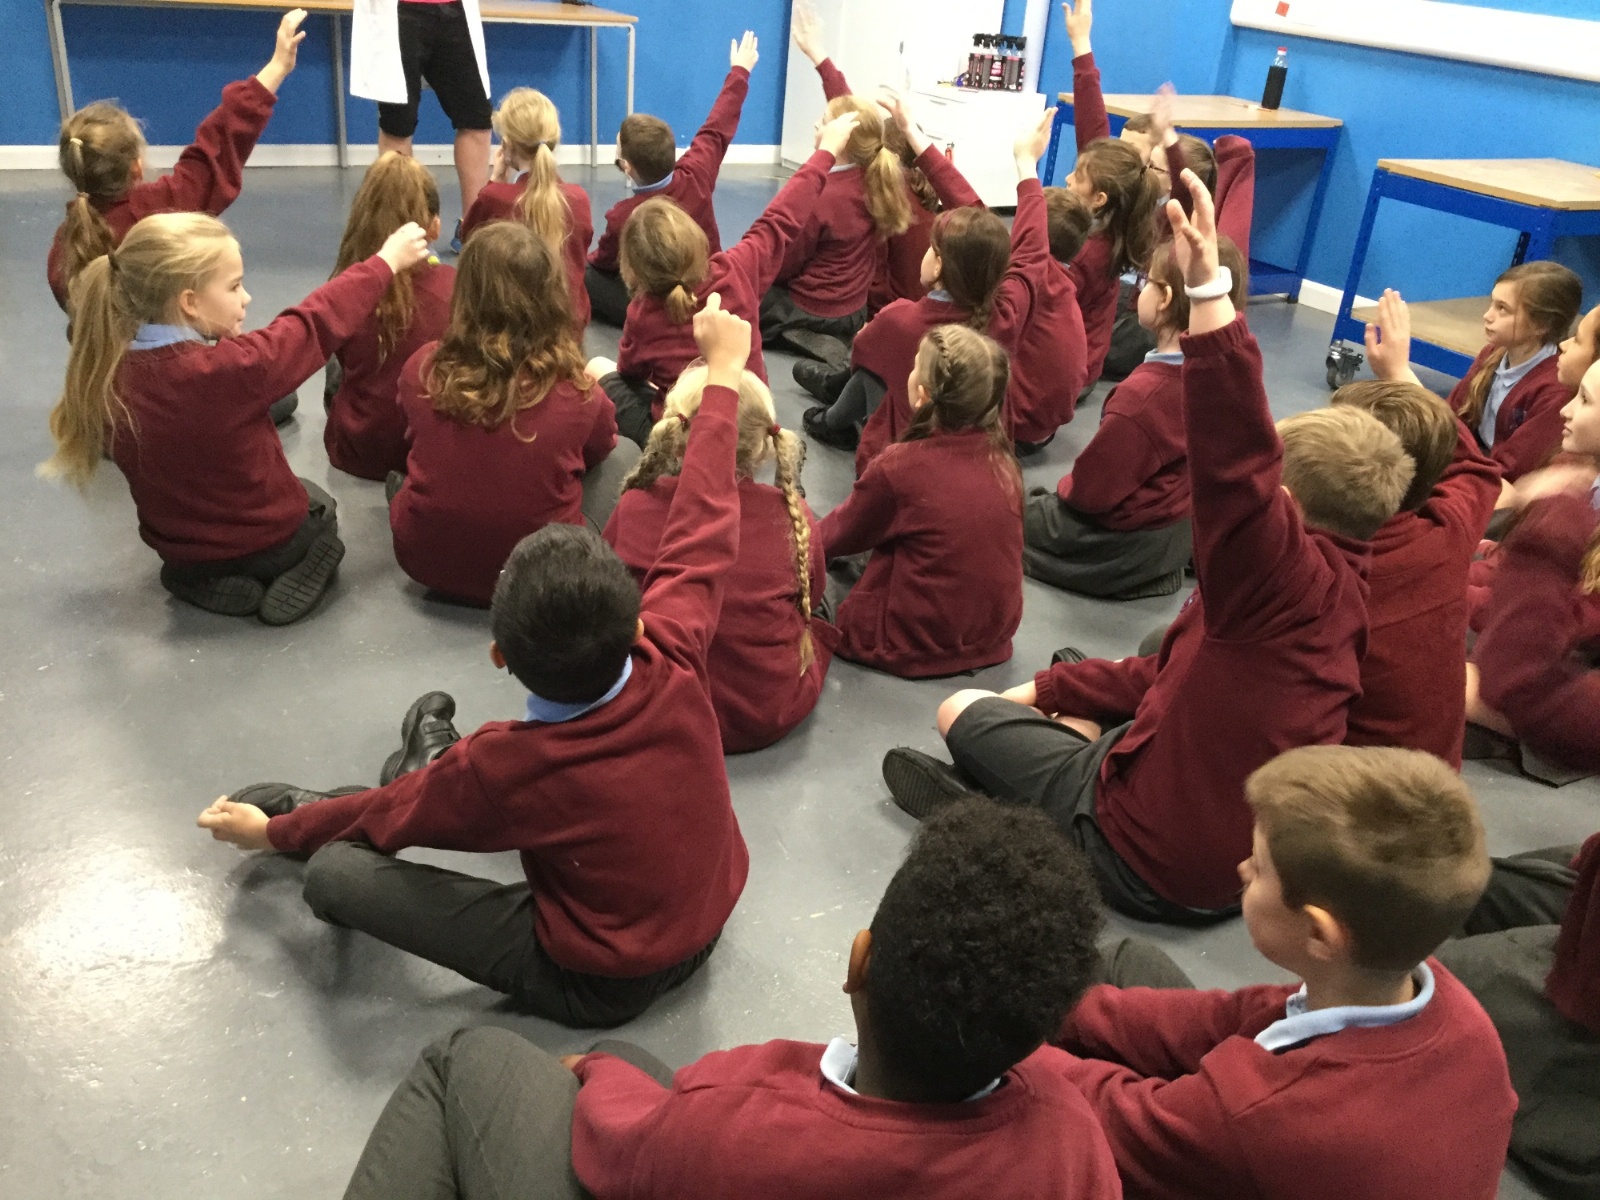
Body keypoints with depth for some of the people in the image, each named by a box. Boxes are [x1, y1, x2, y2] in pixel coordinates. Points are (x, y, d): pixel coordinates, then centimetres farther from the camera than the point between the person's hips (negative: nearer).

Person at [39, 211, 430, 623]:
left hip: (177, 550, 4)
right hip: (267, 543, -4)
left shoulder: (111, 372, -15)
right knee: (317, 502, 31)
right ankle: (294, 573, 2)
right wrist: (387, 261, -6)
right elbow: (317, 320, -18)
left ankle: (204, 581, 10)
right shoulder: (230, 368, -31)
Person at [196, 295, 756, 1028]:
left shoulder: (508, 766, -28)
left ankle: (301, 809, 21)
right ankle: (442, 769, 32)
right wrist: (722, 370, 0)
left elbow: (388, 814, -9)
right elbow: (703, 535, -10)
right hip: (704, 929, 6)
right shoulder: (673, 666, -23)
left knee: (334, 872, -10)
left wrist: (271, 832, 11)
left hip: (597, 986, -5)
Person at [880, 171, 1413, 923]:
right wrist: (1050, 688, 11)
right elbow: (1186, 672, 10)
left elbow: (1237, 464, -46)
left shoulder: (1291, 579, -26)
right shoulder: (1341, 589, 3)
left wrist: (1208, 288, -51)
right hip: (1252, 855, 9)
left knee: (963, 711, 5)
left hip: (1152, 862, -9)